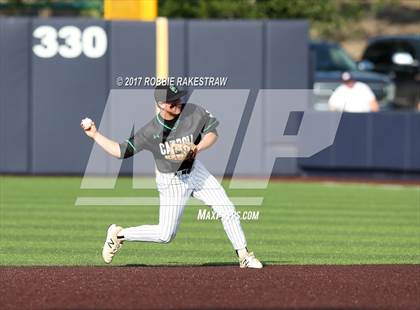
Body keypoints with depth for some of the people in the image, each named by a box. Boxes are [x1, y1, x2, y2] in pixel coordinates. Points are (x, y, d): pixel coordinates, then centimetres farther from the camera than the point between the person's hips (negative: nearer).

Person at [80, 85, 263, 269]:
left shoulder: (193, 112, -17)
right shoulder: (150, 132, -22)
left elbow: (212, 132, -3)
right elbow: (121, 151, -17)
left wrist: (198, 148, -22)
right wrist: (95, 135, -24)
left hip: (195, 171, 4)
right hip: (172, 182, -4)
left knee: (227, 211, -1)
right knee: (165, 234, -2)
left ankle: (243, 255, 14)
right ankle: (118, 234, 17)